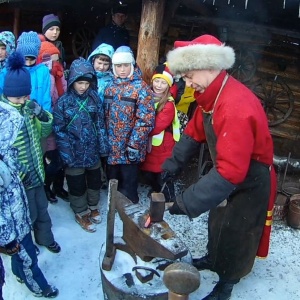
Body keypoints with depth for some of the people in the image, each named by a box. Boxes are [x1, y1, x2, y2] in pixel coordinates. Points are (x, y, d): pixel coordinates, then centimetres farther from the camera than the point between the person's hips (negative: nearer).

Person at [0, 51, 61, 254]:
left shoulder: (28, 106, -3)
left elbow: (44, 133, 5)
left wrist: (43, 117, -14)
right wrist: (18, 172, -21)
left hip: (36, 171, 6)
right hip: (19, 178, -5)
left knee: (42, 208, 22)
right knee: (29, 214, 11)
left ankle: (45, 238, 46)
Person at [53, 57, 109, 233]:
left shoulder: (95, 98, -3)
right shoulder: (63, 102, -10)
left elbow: (101, 123, 2)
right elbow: (59, 130, -9)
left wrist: (103, 145, -3)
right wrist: (66, 153, -14)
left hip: (92, 150, 3)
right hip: (74, 152, -3)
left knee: (95, 180, 18)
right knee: (77, 184, 10)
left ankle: (93, 207, 42)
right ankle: (81, 213, 32)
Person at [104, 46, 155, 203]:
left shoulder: (141, 87, -11)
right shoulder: (110, 86, 7)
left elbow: (145, 119, -16)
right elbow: (105, 114, 13)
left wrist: (134, 144, -18)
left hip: (129, 146, -5)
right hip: (112, 145, 6)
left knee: (128, 186, 7)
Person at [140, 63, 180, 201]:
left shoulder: (169, 105, -16)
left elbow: (156, 127, -22)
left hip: (163, 147, -6)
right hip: (149, 145, 7)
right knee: (148, 174, 19)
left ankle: (168, 201, 22)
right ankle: (157, 193, 43)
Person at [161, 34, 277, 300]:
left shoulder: (237, 108, -38)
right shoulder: (210, 94, -6)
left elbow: (231, 172, -41)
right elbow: (194, 132, 3)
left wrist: (187, 202, -40)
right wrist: (175, 163, -9)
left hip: (250, 179, -8)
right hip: (227, 171, 9)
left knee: (236, 232, 9)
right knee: (217, 221, 25)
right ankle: (214, 258, 51)